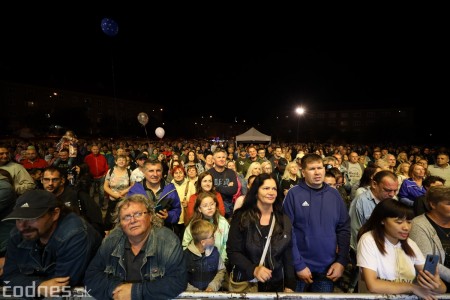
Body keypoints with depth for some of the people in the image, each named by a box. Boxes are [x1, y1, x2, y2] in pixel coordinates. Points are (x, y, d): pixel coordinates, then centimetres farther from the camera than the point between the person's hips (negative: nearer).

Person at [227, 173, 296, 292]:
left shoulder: (284, 220, -1)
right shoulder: (241, 217, -12)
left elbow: (288, 256, 3)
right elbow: (232, 251, -12)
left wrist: (289, 285, 1)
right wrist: (253, 270, -24)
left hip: (276, 283, 3)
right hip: (246, 283, -2)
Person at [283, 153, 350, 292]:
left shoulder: (334, 194, 0)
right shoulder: (294, 194, -12)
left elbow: (344, 228, 3)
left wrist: (342, 261, -3)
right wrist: (298, 265, -13)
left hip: (328, 268, 3)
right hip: (300, 266, -3)